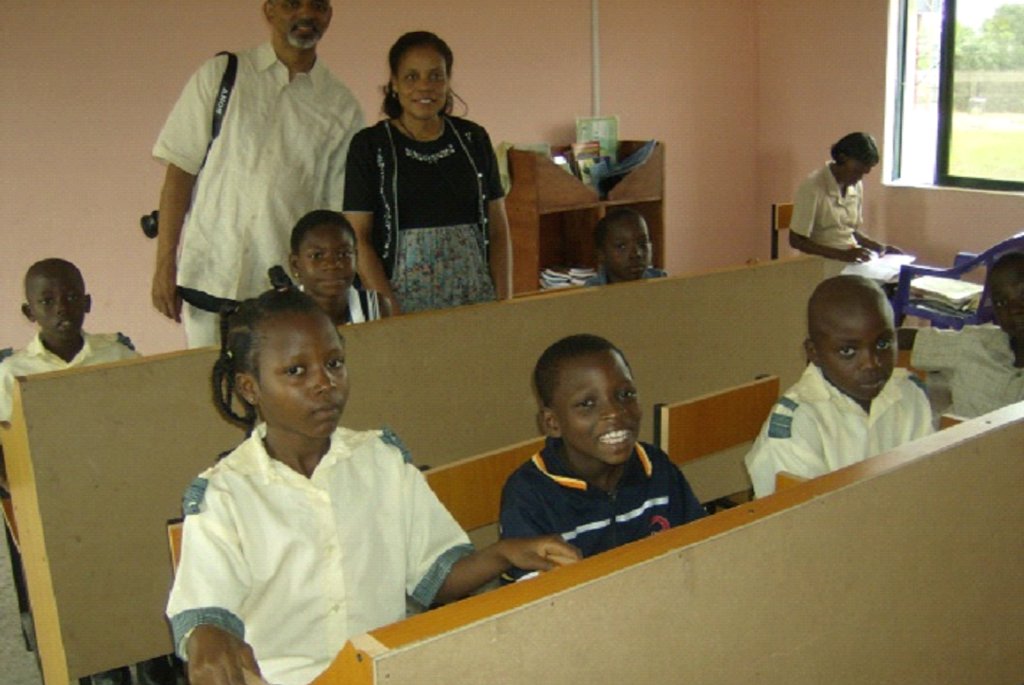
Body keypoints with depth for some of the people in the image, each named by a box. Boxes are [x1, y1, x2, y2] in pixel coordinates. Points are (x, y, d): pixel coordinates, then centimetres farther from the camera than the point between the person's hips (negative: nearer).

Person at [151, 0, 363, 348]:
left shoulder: (342, 108, 8)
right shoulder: (219, 76, 7)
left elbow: (338, 211, 7)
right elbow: (179, 172, 4)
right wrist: (165, 266, -1)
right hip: (211, 278, 0)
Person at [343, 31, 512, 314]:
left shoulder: (473, 139, 9)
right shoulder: (369, 145, 0)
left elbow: (498, 230, 10)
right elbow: (358, 239, -4)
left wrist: (505, 302, 0)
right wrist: (392, 311, -14)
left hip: (476, 299, 3)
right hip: (404, 297, -2)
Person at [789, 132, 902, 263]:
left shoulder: (857, 186, 9)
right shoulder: (812, 187, -13)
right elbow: (796, 240, -14)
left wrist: (881, 247, 5)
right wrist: (842, 254, -21)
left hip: (853, 260, 7)